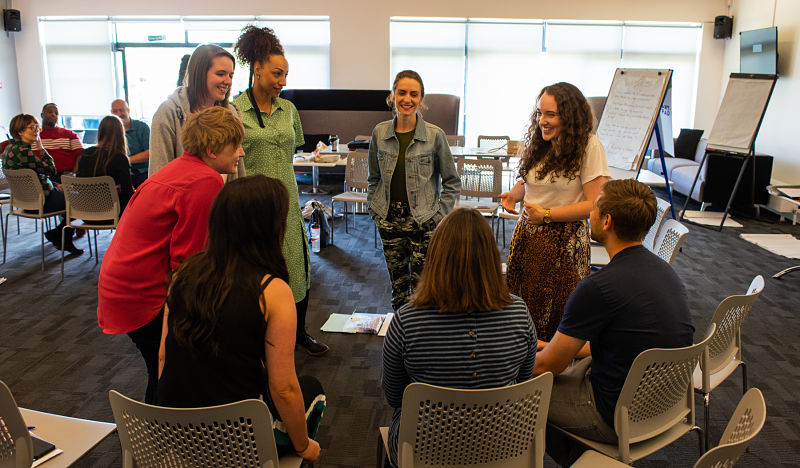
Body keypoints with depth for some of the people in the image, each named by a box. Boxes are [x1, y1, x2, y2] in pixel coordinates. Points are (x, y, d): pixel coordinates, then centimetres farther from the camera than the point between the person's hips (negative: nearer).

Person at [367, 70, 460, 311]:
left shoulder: (435, 135, -6)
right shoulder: (379, 133, 2)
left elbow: (452, 182, 1)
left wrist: (438, 215, -5)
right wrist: (376, 211, 7)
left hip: (423, 221, -3)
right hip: (389, 220, 3)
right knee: (398, 284, 12)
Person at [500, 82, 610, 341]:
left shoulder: (589, 147, -12)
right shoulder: (537, 141, 9)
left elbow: (595, 204, -15)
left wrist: (547, 215, -15)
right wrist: (514, 194, 1)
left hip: (564, 241, -6)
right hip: (527, 234, 6)